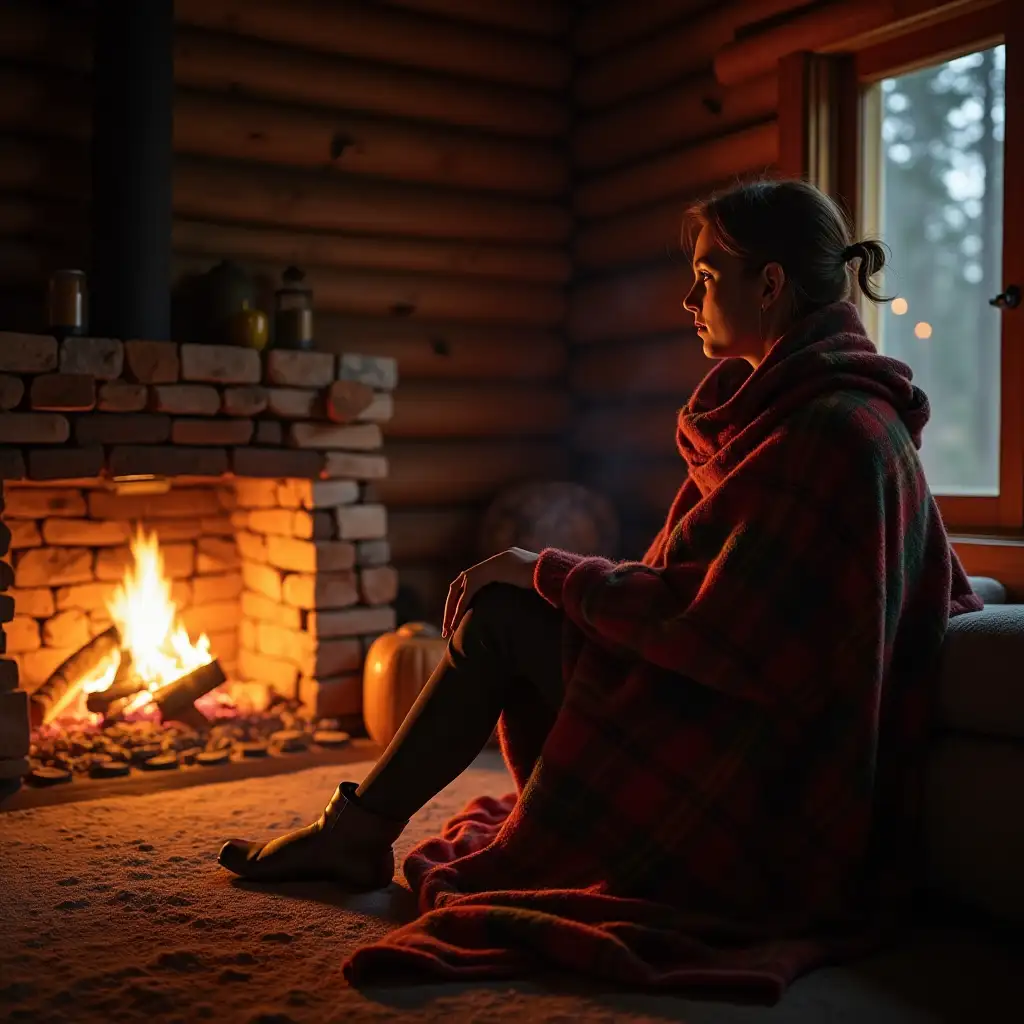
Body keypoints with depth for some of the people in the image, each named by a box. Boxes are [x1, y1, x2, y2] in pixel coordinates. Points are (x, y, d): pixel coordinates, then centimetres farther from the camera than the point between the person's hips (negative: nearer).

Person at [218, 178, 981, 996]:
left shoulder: (833, 432, -22)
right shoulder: (804, 404, 8)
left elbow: (712, 624, -24)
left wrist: (550, 572, -12)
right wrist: (551, 577, 4)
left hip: (756, 781, -9)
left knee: (507, 608, -10)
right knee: (503, 603, 4)